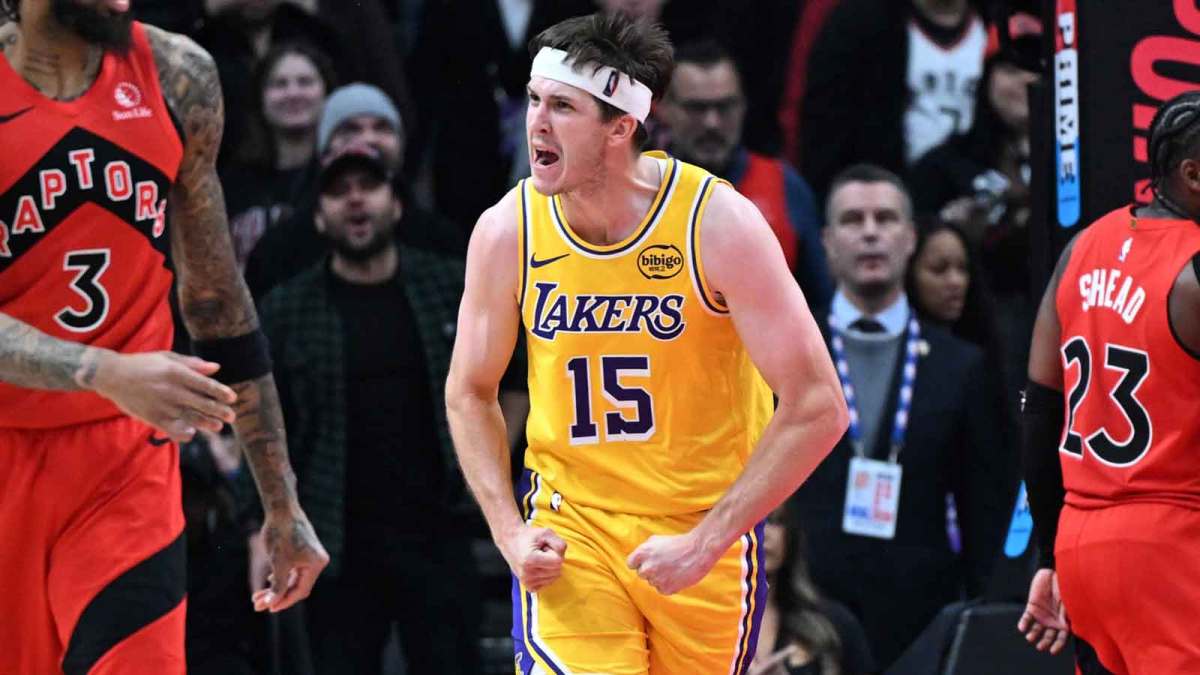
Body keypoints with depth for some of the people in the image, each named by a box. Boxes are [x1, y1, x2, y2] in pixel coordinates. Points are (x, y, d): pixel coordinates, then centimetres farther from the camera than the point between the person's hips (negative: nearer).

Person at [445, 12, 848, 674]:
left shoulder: (718, 223, -16)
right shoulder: (507, 230, -7)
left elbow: (817, 408, -14)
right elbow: (470, 393, 9)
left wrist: (705, 543, -18)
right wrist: (509, 534, -4)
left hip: (708, 526, -1)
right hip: (570, 528, 1)